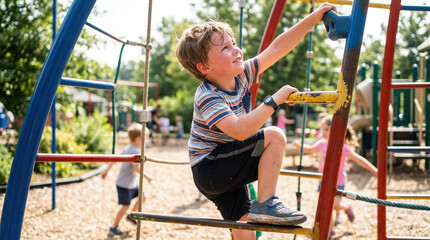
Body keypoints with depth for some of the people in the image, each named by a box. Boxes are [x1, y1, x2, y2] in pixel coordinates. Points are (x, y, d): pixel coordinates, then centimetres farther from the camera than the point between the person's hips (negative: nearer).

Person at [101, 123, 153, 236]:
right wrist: (146, 176, -21)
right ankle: (113, 228, 8)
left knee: (142, 197, 16)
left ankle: (131, 216, 32)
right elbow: (136, 167, -31)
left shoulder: (127, 148, 8)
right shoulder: (136, 151, -22)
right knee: (125, 206, -1)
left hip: (132, 183, 10)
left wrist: (107, 170, 21)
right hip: (125, 184, -10)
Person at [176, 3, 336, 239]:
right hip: (209, 169, -8)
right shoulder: (207, 98, -24)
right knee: (274, 136, -18)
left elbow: (277, 47, -1)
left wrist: (315, 17, -5)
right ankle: (266, 203, -15)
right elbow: (239, 130, -39)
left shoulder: (240, 75, -1)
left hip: (228, 171, 8)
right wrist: (275, 100, -34)